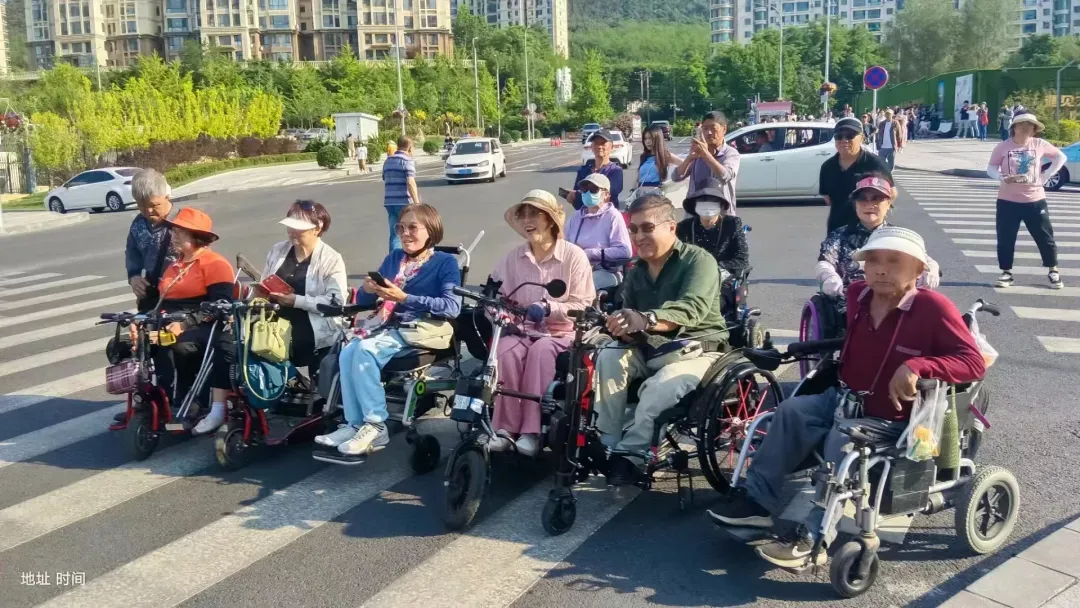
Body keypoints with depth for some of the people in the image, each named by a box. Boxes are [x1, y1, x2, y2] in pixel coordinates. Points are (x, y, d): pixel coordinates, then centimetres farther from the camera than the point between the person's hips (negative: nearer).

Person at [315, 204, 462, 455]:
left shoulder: (445, 262, 3)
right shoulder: (394, 258, 19)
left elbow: (452, 307, -14)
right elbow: (363, 302, 18)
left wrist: (403, 298, -20)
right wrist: (368, 290, -8)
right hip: (387, 325, 6)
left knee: (365, 350, -29)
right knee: (347, 352, -24)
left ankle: (375, 426, -23)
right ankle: (355, 424, -21)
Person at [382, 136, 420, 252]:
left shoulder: (388, 161, 16)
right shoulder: (407, 160, -8)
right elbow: (410, 183, -18)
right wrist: (417, 203, -18)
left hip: (389, 202, 6)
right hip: (404, 202, -6)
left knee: (394, 235, 6)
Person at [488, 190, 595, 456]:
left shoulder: (574, 255, -5)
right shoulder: (512, 257, 5)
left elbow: (583, 305, -9)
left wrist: (550, 308, -24)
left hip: (561, 332, -3)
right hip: (522, 328, 3)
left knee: (541, 351, -35)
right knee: (506, 351, -30)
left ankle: (532, 431, -29)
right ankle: (505, 427, -23)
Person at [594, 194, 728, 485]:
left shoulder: (698, 260, -11)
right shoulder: (636, 272, 10)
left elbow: (692, 308, -30)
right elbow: (630, 324, 2)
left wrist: (646, 320, -49)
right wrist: (620, 327, -25)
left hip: (696, 350, -6)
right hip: (650, 350, 6)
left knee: (661, 387, -35)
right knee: (609, 358, -22)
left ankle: (630, 456, -24)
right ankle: (607, 445, -20)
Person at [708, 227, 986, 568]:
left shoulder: (933, 307, -20)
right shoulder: (857, 295, 1)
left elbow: (974, 363, -26)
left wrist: (917, 366, -37)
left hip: (890, 419, -7)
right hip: (846, 398, 7)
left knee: (842, 443, -31)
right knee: (792, 411, -12)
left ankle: (814, 539, -27)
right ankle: (758, 500, -7)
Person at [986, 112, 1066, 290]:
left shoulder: (1039, 144, -2)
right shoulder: (1003, 146, -6)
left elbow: (1060, 157, 10)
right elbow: (991, 168, -2)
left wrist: (1045, 176, -1)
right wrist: (1002, 178, -21)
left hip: (1035, 200, 1)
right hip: (1008, 201, -1)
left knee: (1045, 237, 7)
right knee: (1005, 239, 2)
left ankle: (1053, 271, 22)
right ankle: (1006, 272, 17)